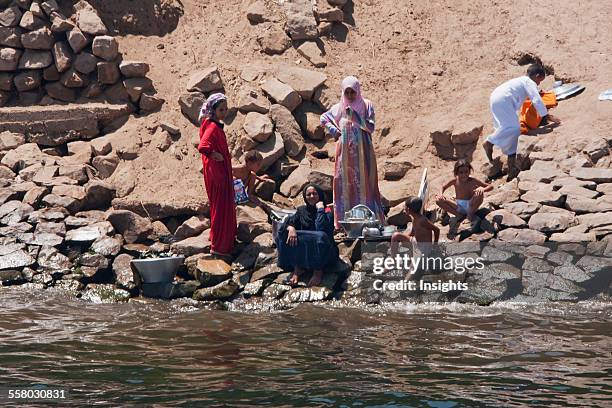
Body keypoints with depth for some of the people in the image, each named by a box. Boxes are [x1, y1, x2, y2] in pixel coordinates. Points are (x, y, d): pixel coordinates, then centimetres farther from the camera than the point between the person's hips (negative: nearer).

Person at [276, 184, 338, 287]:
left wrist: (320, 209, -20)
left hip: (325, 253, -4)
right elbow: (288, 222, -5)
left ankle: (318, 271, -21)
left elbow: (321, 229, -23)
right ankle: (298, 268, -13)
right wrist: (290, 228, -27)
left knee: (321, 236, -37)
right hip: (304, 252, 4)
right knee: (284, 234, -17)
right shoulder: (302, 210, 11)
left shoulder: (327, 212, -4)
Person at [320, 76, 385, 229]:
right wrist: (334, 130, 6)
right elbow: (324, 118, 22)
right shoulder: (339, 107, 8)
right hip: (345, 152, 3)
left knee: (364, 182, -5)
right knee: (344, 183, 1)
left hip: (362, 152, -3)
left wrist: (355, 116, -18)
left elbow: (371, 127, -9)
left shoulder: (366, 105, 0)